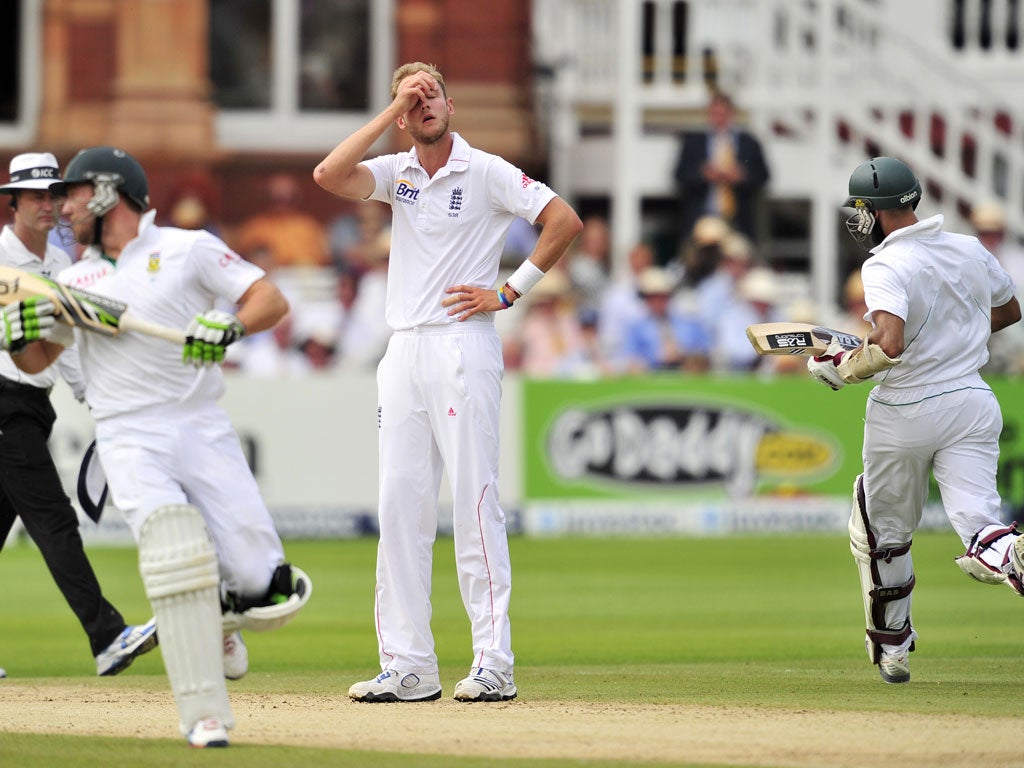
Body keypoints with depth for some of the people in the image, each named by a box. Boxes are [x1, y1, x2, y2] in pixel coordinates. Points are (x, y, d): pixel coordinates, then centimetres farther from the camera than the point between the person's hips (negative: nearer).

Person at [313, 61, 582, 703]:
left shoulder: (487, 173, -1)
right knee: (401, 507, 2)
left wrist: (510, 292, -8)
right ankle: (409, 666, 4)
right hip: (404, 354, 6)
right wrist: (391, 111, -6)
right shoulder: (397, 173, 13)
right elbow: (329, 176, -5)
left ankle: (494, 665, -9)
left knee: (475, 500, -9)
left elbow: (565, 221, -8)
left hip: (464, 348, -6)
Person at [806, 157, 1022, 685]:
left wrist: (841, 368, -13)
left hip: (905, 413, -5)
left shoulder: (886, 266, -16)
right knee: (977, 527, -9)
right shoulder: (970, 251, 6)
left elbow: (889, 343, -31)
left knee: (885, 534, 17)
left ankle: (891, 647, 29)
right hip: (972, 401, 5)